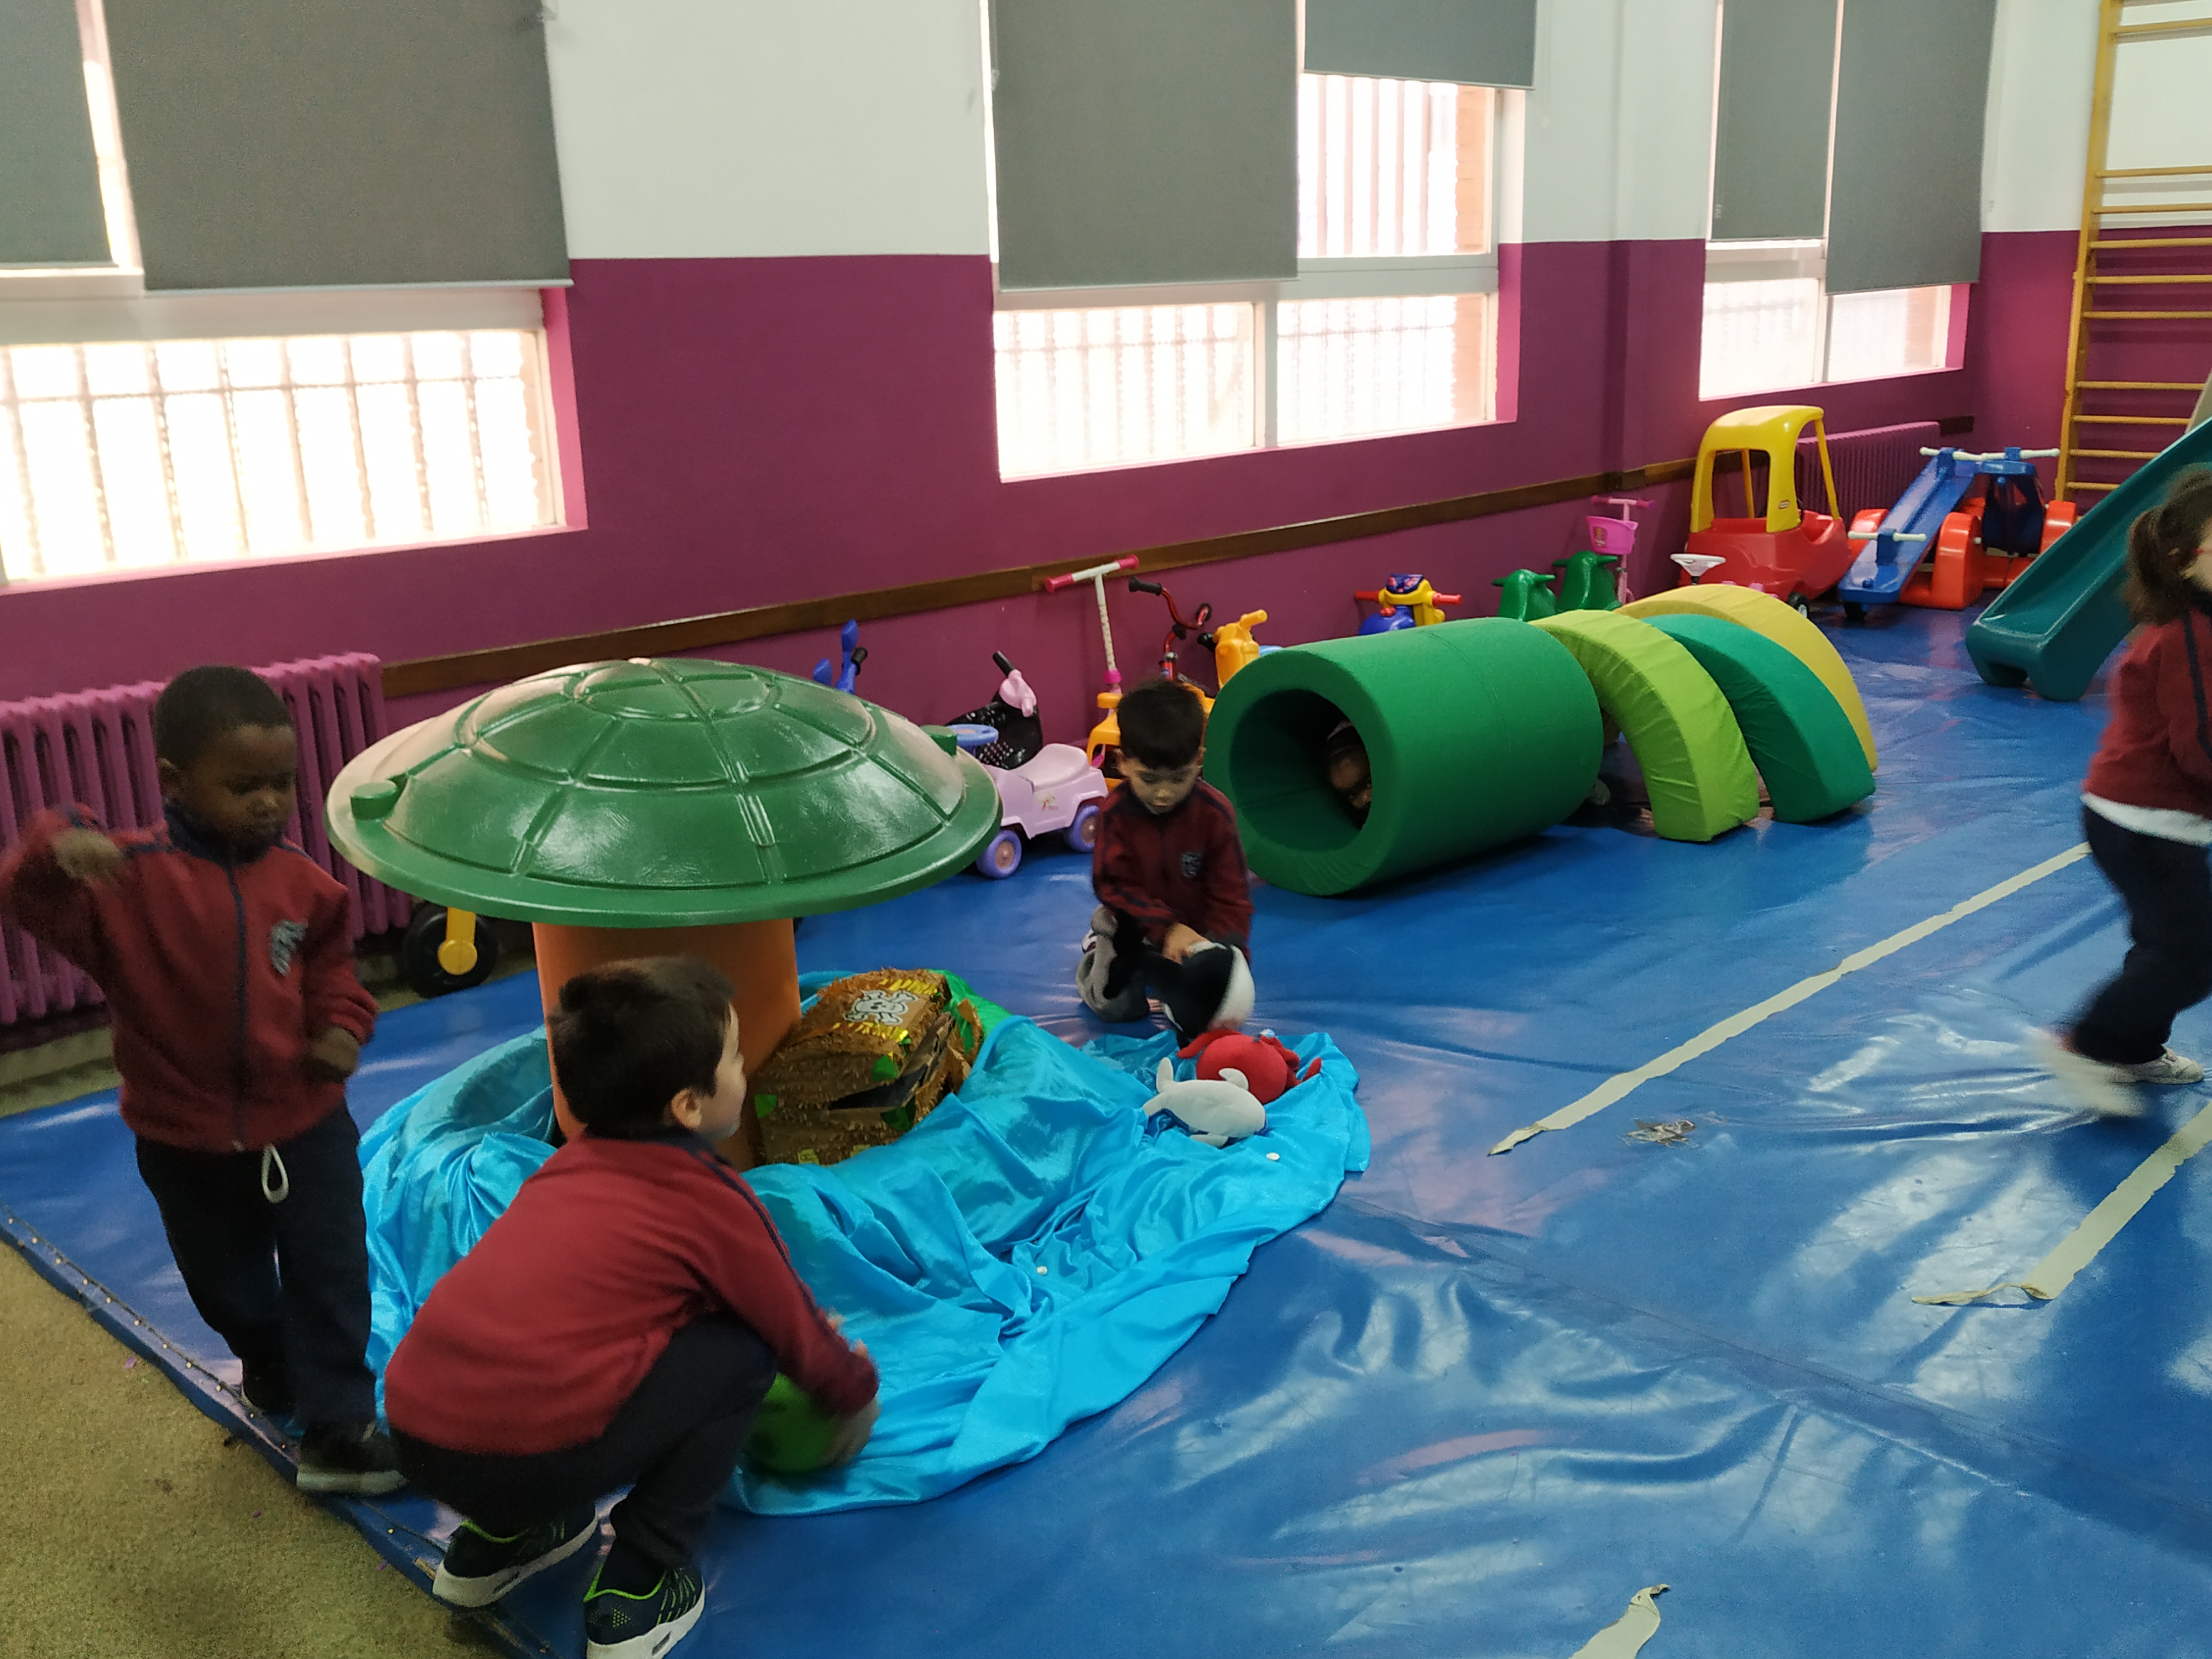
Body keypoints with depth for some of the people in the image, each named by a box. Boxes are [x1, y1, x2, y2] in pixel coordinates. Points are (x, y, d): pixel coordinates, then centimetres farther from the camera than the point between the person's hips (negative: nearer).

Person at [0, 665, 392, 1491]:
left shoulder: (299, 879, -7)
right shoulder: (127, 877, -17)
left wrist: (341, 1023, -8)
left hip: (305, 1123, 1)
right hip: (186, 1140, -1)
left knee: (331, 1280, 4)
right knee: (227, 1286, 21)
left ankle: (338, 1431, 15)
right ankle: (272, 1371, 50)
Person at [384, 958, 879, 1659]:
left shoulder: (570, 1164, 18)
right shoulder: (711, 1203, -1)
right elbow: (796, 1332, 13)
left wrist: (813, 1339, 42)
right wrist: (857, 1391, 36)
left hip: (413, 1433, 7)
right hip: (528, 1459, -7)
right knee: (743, 1352, 6)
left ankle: (493, 1542, 27)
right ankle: (635, 1597, 9)